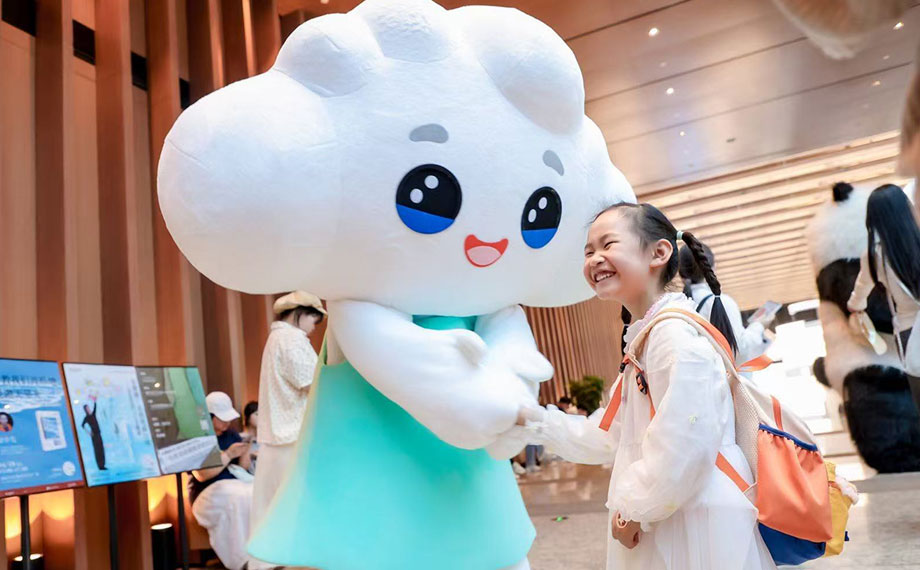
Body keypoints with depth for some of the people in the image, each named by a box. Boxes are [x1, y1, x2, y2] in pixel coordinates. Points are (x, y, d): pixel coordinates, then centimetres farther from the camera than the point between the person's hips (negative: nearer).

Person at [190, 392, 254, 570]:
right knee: (238, 498, -37)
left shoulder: (231, 434, 14)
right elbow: (201, 475, -13)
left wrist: (245, 451, -5)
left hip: (236, 486, 5)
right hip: (208, 493, -5)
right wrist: (228, 455, -16)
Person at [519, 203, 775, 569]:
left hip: (700, 523, -9)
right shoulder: (645, 341, 12)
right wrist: (532, 419, 8)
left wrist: (633, 510, -13)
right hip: (664, 523, 9)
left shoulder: (676, 333, -19)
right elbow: (611, 438, 15)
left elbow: (685, 447, -27)